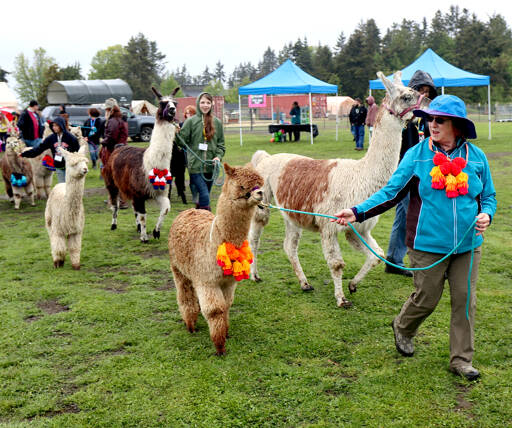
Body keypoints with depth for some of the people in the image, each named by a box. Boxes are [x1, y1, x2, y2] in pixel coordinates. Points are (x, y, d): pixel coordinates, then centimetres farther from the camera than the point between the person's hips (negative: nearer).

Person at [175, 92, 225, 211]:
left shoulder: (217, 122, 9)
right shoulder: (191, 121, 1)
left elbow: (221, 144, 13)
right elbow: (182, 142, 0)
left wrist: (218, 156, -4)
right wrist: (177, 133, -18)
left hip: (210, 166, 3)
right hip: (195, 165, -3)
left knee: (203, 198, 10)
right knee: (205, 195, -13)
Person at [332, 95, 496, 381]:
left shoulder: (476, 157, 1)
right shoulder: (417, 155, -4)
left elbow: (489, 196, 11)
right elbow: (392, 192, -5)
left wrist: (486, 215, -11)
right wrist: (358, 212, -15)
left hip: (468, 245, 2)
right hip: (429, 244, -2)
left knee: (465, 300, 8)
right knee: (426, 298, 8)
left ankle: (462, 360, 25)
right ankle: (403, 329, 41)